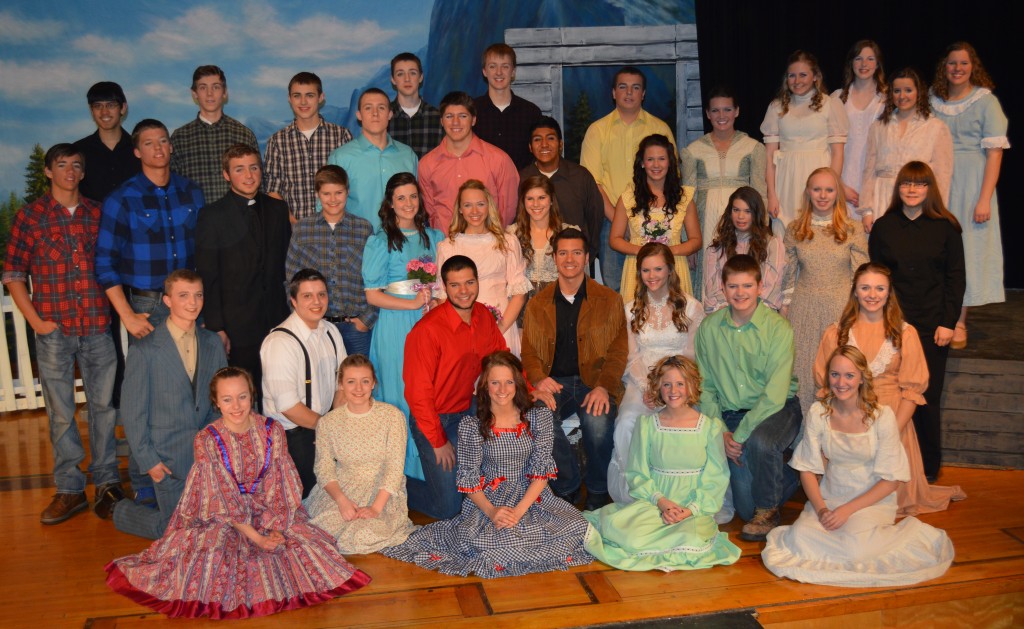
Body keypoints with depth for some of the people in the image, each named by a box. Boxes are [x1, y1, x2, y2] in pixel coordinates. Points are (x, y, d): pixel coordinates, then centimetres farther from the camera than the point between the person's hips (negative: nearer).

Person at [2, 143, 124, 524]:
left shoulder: (98, 213, 9)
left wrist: (113, 308, 3)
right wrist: (35, 319, -3)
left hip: (97, 327, 1)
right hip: (54, 330, -1)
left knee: (104, 405, 5)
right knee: (60, 412, 5)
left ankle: (107, 482, 17)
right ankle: (69, 489, 15)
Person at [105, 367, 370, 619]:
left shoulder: (272, 431, -6)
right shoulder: (207, 440, -13)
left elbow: (281, 485, -4)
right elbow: (223, 496, -15)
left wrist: (276, 527, -18)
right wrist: (256, 537, -19)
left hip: (268, 513, 3)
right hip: (221, 518, -2)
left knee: (306, 545, -17)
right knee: (212, 556, -29)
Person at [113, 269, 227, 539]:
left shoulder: (213, 343, 4)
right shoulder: (143, 352, -11)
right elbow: (132, 413, -7)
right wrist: (148, 461, -9)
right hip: (170, 459, -5)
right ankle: (123, 513, 28)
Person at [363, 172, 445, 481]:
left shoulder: (434, 237, 12)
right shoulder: (379, 241, -1)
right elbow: (372, 295, -6)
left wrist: (436, 302, -4)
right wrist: (414, 303, -13)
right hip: (395, 327, -4)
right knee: (401, 394, 0)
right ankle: (403, 467, 12)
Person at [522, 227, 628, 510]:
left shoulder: (609, 300, 9)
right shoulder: (537, 304, 15)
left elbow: (618, 350, 3)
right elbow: (529, 349, 10)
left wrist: (604, 386, -15)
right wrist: (538, 378, -13)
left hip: (594, 382, -1)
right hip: (554, 383, 2)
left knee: (598, 422, -34)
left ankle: (597, 496, -5)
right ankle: (567, 489, -7)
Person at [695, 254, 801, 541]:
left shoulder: (778, 328, -11)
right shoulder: (709, 328, -1)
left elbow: (775, 393, -17)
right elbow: (705, 387, 4)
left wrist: (740, 434, -22)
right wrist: (720, 432, -8)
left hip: (777, 409, -2)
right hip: (730, 414, 2)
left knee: (759, 441, -38)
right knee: (746, 506, -9)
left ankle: (768, 511, -7)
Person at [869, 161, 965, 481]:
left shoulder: (945, 227, 3)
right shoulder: (882, 227, 7)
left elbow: (956, 278, 3)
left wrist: (948, 322, -4)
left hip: (931, 325, -1)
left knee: (927, 397, 2)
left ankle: (928, 468, 16)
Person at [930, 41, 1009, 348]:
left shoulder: (986, 101, -4)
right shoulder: (932, 100, 7)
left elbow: (995, 153, -8)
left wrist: (985, 199, -15)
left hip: (970, 182, -3)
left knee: (965, 245, 1)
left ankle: (959, 323, 8)